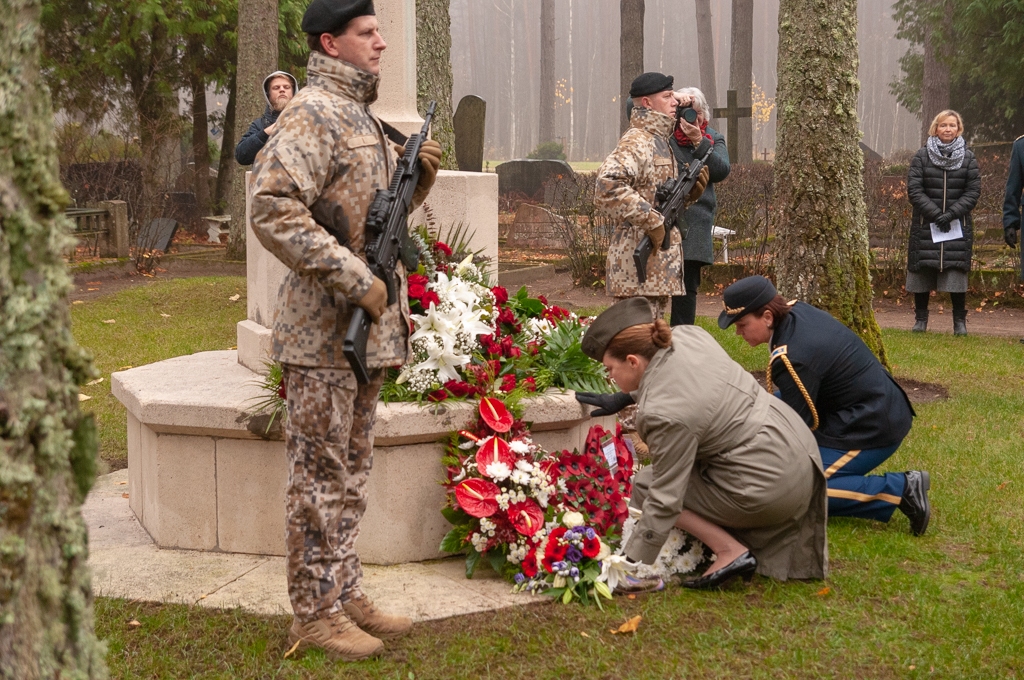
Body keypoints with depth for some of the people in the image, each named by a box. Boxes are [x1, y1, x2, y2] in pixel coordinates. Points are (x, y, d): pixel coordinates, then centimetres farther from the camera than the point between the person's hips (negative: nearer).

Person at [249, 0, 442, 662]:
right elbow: (273, 209, -24)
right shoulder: (313, 113, -13)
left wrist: (417, 176, 5)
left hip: (368, 329, 10)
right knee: (321, 476, -1)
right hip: (324, 331, -9)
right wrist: (355, 279, -24)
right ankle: (316, 613, 9)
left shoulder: (363, 116, 17)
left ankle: (347, 594, 26)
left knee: (352, 471, 15)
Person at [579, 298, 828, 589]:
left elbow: (664, 501, -19)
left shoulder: (664, 413, -24)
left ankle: (730, 551, -4)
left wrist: (631, 562, -10)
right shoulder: (687, 335, -4)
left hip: (770, 486, -9)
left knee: (644, 486, 0)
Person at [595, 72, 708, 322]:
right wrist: (652, 221, -26)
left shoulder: (660, 141, 19)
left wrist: (690, 192, 5)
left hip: (660, 261, 10)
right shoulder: (636, 142, -13)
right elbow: (607, 187, -30)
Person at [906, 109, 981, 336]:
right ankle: (921, 319, 14)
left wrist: (951, 214, -13)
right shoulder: (922, 156, 2)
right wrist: (935, 214, -14)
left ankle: (960, 321, 6)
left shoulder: (968, 158, 6)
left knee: (957, 272, -3)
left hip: (958, 226, 0)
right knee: (922, 273, 2)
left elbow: (973, 191, 1)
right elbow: (914, 190, -4)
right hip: (925, 226, 0)